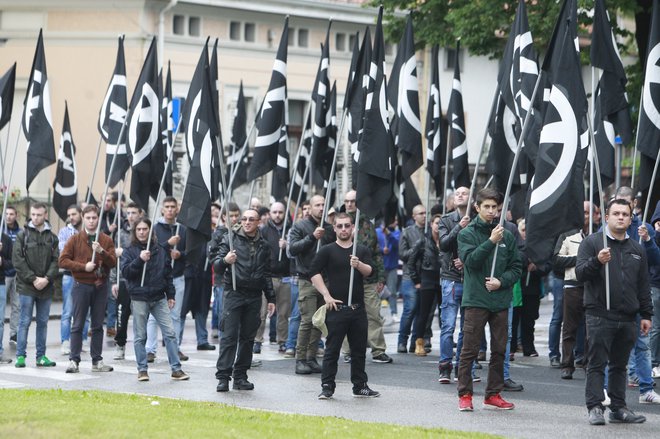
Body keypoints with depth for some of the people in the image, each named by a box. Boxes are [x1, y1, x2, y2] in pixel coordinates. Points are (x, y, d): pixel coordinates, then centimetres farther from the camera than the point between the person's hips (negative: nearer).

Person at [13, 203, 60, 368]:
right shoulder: (22, 235, -1)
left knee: (43, 322, 7)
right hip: (26, 286, -3)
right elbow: (17, 260, -6)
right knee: (25, 321, -2)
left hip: (46, 286, 3)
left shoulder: (52, 237, 7)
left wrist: (47, 278, -12)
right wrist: (33, 279, -12)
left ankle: (41, 356, 13)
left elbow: (56, 261, 3)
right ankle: (20, 356, 2)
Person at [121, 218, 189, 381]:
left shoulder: (160, 250, 9)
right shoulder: (130, 251, 2)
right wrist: (139, 260, -23)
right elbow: (125, 272, -10)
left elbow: (168, 273, 15)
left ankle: (176, 369, 0)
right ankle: (142, 369, 11)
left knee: (170, 333, -3)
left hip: (159, 298, 2)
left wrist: (171, 295, 12)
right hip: (139, 299, -2)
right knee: (140, 337, 2)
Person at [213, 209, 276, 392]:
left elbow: (266, 274, 21)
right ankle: (223, 376, -9)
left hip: (254, 297, 4)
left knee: (248, 338, 5)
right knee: (229, 336, -9)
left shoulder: (263, 245, 14)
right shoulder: (231, 239, 2)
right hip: (233, 294, -4)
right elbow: (216, 266, -3)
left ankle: (240, 376, 11)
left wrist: (271, 299, 18)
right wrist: (224, 261, -26)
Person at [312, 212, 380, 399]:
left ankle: (360, 386, 18)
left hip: (358, 308, 3)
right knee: (332, 349, -2)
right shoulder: (328, 251, 2)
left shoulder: (362, 251, 10)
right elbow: (315, 272, -6)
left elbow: (369, 271, -6)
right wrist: (326, 295, -13)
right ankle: (327, 387, 3)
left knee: (359, 350, 9)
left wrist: (359, 265, -27)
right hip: (336, 307, -3)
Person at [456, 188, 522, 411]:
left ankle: (493, 394, 17)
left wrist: (501, 281, -7)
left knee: (499, 350, 8)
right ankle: (464, 394, 2)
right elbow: (470, 261, -14)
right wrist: (491, 241, -21)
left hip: (501, 300, 4)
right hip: (476, 299, -4)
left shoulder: (507, 235, 9)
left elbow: (517, 267, 10)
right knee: (469, 350, -4)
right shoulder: (467, 234, 0)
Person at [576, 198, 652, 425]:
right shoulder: (592, 242, 1)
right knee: (597, 363, -5)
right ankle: (595, 407, -4)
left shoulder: (637, 249, 15)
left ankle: (618, 408, 16)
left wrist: (646, 314, 15)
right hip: (599, 316, -5)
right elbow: (580, 273, -7)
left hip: (628, 319, 5)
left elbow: (643, 286, 19)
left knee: (619, 365, 11)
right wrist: (597, 261, -25)